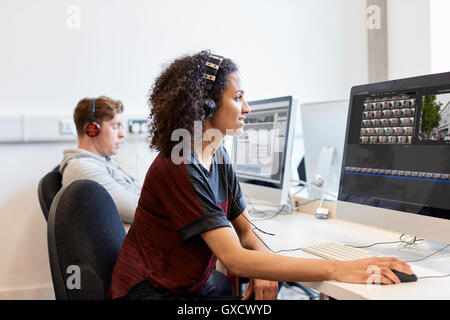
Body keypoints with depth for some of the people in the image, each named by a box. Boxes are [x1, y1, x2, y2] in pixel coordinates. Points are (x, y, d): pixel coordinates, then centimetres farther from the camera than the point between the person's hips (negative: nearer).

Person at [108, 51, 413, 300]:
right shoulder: (178, 169, -25)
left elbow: (245, 230, 5)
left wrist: (264, 269, -18)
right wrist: (337, 270, -32)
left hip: (197, 282, 7)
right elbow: (235, 258, -29)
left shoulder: (219, 158, 2)